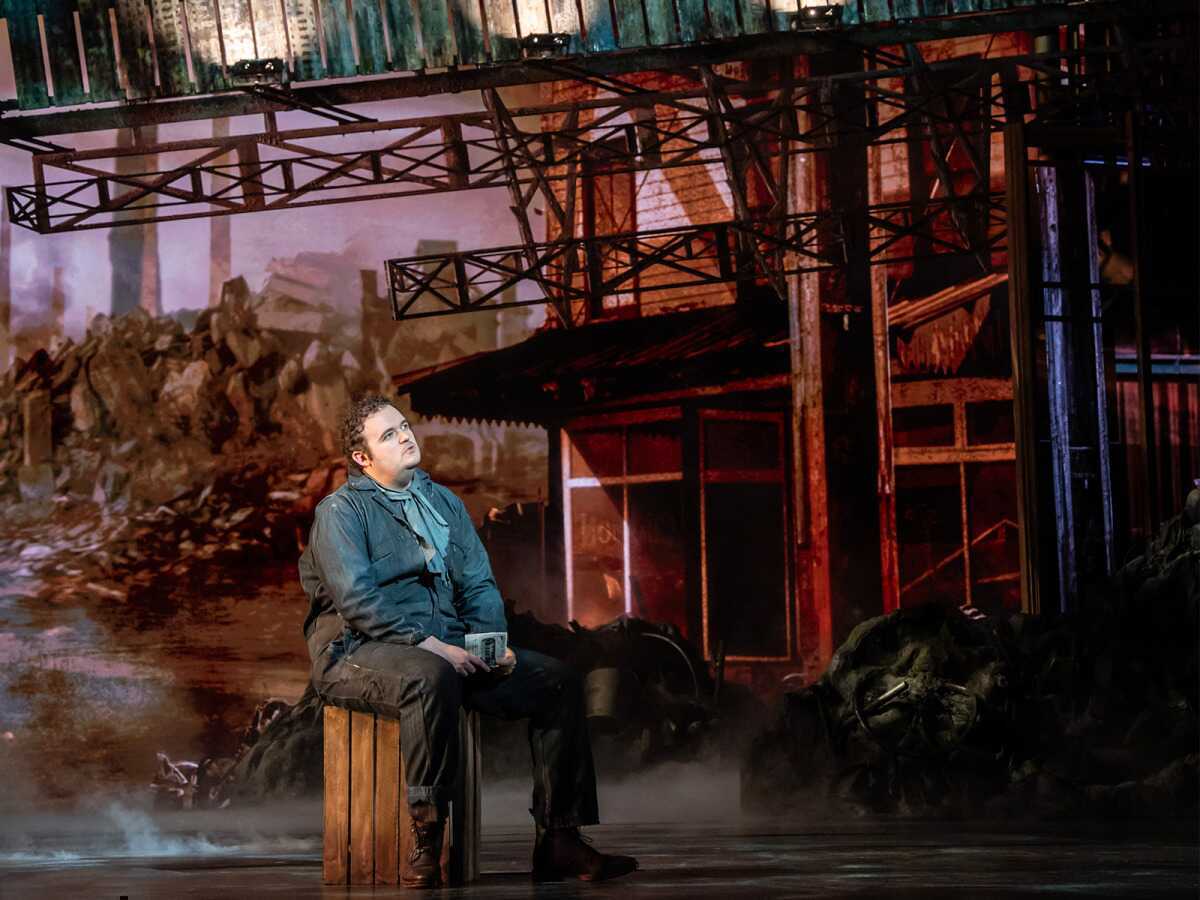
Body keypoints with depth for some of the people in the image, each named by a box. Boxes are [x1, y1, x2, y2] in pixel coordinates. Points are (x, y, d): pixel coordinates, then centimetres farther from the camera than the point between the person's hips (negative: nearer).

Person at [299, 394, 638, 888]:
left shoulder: (445, 503, 19)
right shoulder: (341, 511, -3)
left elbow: (479, 584, 15)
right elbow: (357, 599, -15)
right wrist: (428, 645, -23)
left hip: (446, 649, 7)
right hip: (360, 652, -7)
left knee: (558, 680, -9)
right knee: (431, 677, -41)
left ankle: (559, 838, -11)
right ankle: (426, 841, -34)